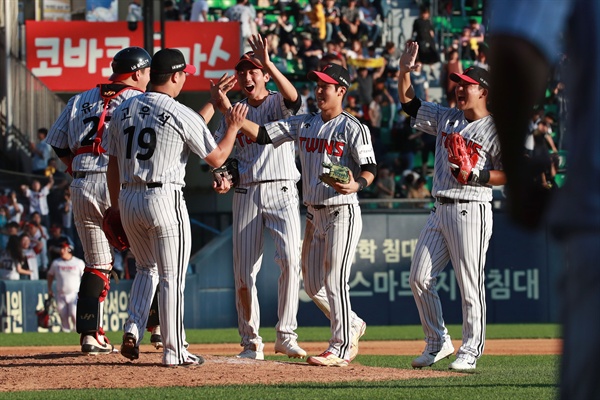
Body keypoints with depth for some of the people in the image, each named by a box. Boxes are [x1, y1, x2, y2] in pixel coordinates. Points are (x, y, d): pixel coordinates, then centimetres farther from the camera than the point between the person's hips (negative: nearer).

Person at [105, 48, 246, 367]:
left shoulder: (123, 110, 8)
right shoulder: (182, 115, -8)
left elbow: (113, 164, 12)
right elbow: (216, 158, -3)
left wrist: (116, 207, 20)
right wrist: (234, 127, 13)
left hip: (128, 199, 6)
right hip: (165, 199, -6)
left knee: (147, 268, 22)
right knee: (172, 277, 2)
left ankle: (133, 328, 3)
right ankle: (174, 351, 4)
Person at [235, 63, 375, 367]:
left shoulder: (352, 128, -8)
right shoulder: (304, 124, 10)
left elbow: (369, 170, -11)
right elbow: (261, 134, 4)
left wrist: (355, 185, -33)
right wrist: (229, 111, -8)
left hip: (342, 213, -7)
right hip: (314, 214, 7)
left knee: (335, 282, -8)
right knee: (313, 286, 12)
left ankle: (340, 350, -2)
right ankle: (352, 326, 32)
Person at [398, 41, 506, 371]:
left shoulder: (496, 129, -5)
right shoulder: (446, 118, 14)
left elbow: (511, 173, -8)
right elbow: (409, 102, 19)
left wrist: (476, 176, -18)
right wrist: (405, 72, 4)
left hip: (471, 211, -7)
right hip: (440, 209, 7)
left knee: (470, 283, -5)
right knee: (419, 278, 4)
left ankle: (470, 351, 2)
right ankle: (437, 343, 15)